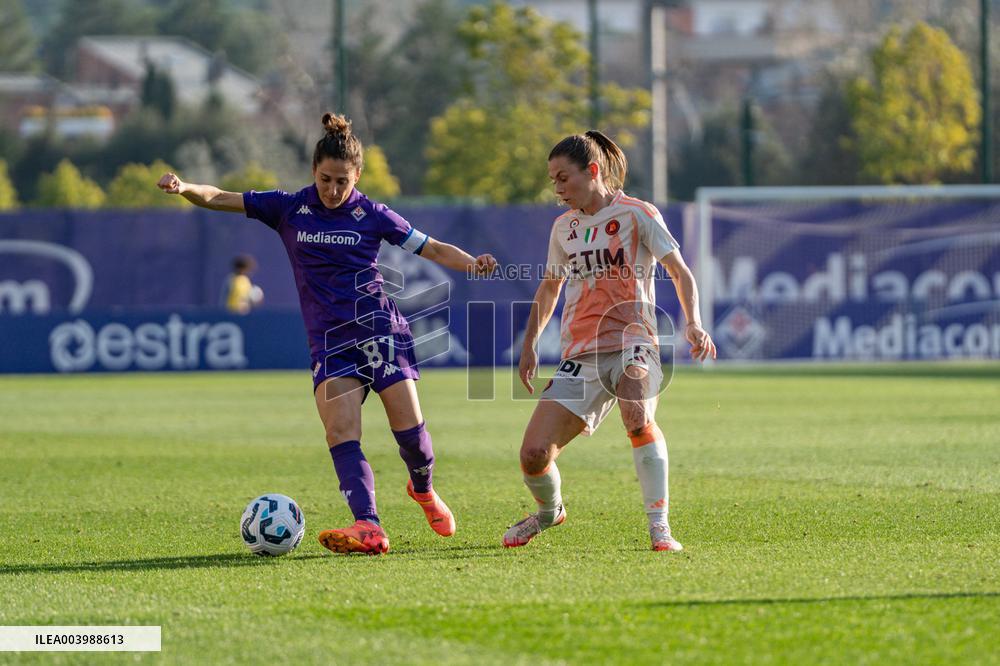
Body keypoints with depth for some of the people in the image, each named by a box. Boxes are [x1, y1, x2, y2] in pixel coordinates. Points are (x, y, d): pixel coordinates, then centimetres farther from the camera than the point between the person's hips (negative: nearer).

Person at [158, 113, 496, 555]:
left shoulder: (372, 215, 0)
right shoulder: (290, 209, 2)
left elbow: (431, 249, 6)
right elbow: (219, 199, -1)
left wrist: (472, 264, -12)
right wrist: (183, 188, -21)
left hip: (380, 329, -1)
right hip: (329, 340, 1)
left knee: (409, 429, -5)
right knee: (341, 433, -18)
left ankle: (424, 489, 28)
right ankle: (368, 528, -28)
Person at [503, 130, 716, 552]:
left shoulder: (636, 214, -1)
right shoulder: (564, 227, 15)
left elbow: (679, 272, -4)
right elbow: (549, 287, 29)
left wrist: (693, 324, -20)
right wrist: (529, 344, 21)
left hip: (631, 343, -5)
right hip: (580, 355, 5)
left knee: (638, 419, -37)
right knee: (533, 454, -8)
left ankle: (659, 525, -28)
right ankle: (549, 510, 25)